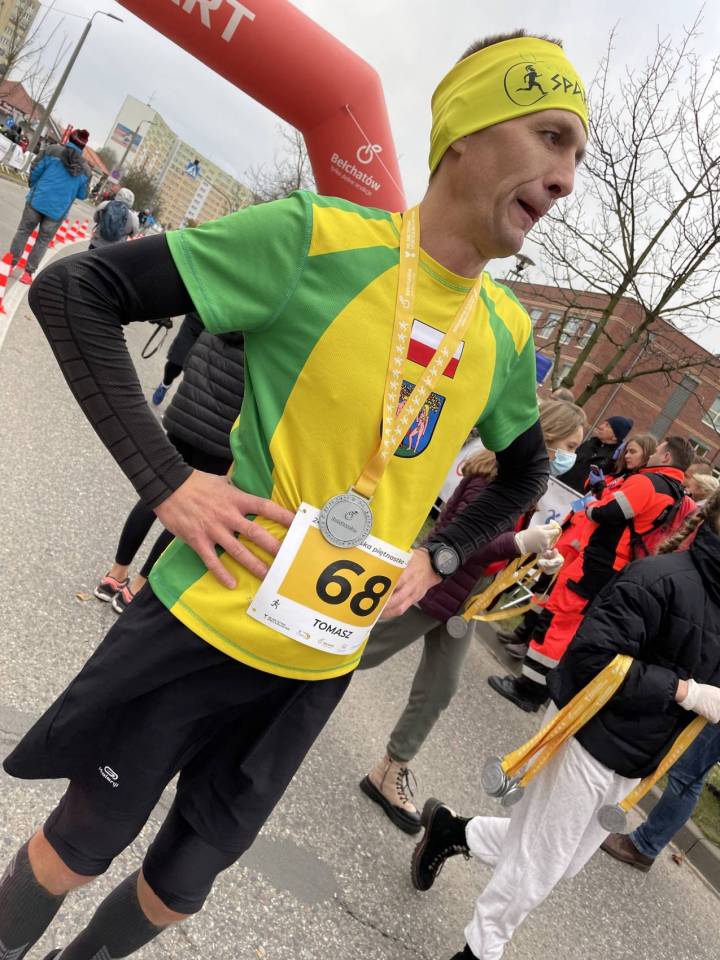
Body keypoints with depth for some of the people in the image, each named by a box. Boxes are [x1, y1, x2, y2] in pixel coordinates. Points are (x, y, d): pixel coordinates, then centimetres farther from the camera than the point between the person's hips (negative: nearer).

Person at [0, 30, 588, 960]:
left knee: (185, 881, 22)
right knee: (83, 842, 17)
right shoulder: (319, 237, -17)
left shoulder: (507, 333, 0)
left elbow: (524, 473, 18)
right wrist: (165, 479, -20)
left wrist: (438, 555, 3)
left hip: (318, 665, 5)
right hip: (206, 624, -4)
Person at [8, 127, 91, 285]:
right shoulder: (85, 170, 1)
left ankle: (11, 264, 17)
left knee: (23, 231, 15)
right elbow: (82, 195, 5)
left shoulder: (53, 151, -3)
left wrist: (34, 186, 15)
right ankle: (28, 272, 12)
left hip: (38, 200, 0)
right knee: (43, 241, 13)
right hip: (58, 210, 1)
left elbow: (35, 170, -5)